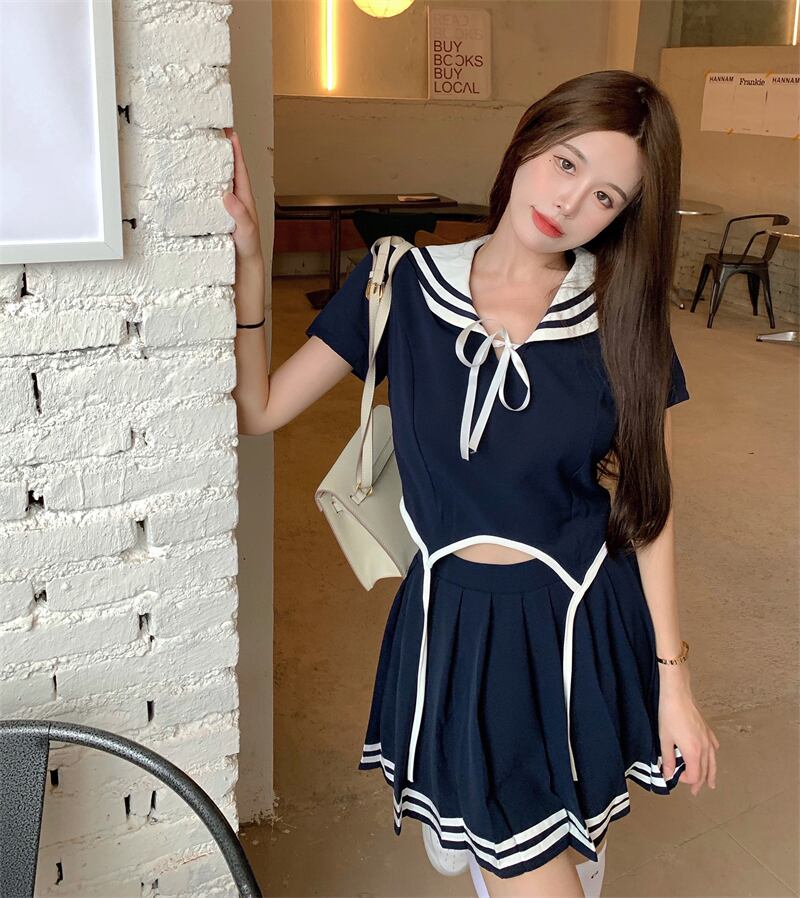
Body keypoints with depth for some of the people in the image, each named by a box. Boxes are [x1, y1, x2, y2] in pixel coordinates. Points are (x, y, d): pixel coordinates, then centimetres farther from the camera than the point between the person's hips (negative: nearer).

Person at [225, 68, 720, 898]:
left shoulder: (623, 319, -5)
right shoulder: (403, 283, -7)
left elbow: (647, 509, -1)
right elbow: (257, 411, -7)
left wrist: (673, 680, 0)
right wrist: (247, 260, -16)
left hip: (583, 632, 2)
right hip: (453, 623, -1)